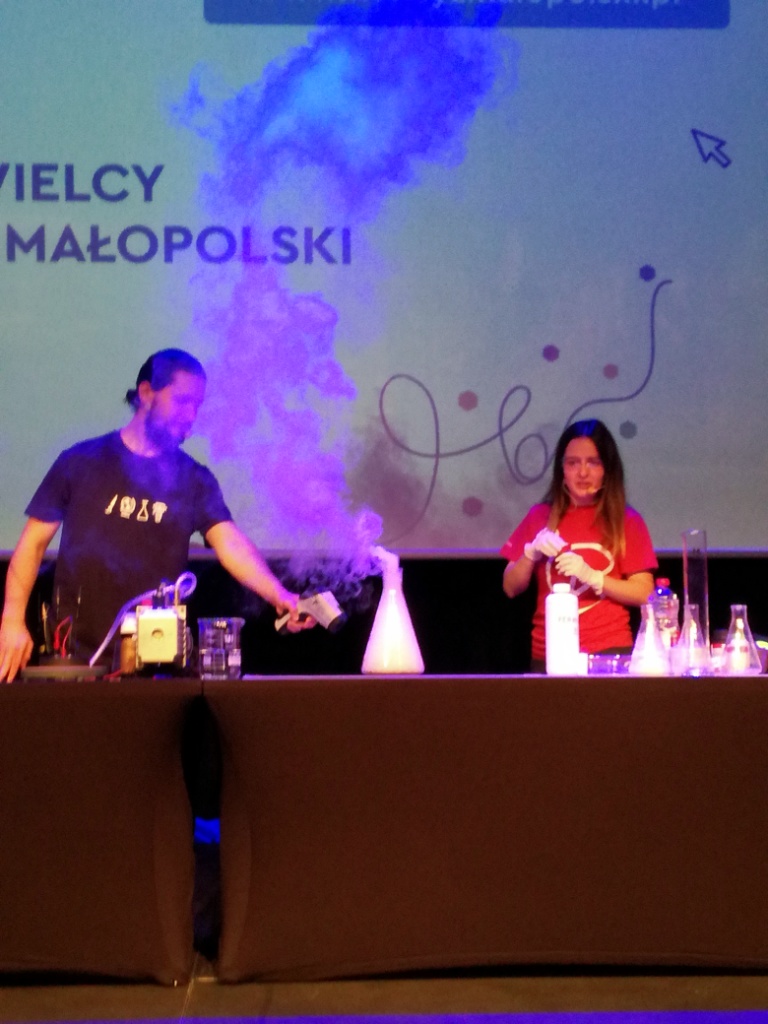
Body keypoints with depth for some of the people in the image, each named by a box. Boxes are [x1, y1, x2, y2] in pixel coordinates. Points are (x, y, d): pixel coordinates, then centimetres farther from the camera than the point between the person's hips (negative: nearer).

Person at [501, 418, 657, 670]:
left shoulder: (626, 521, 0)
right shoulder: (540, 516, 7)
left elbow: (644, 593, -4)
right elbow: (511, 588, 8)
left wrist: (591, 576, -16)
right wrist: (531, 553, -10)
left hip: (609, 652, -2)